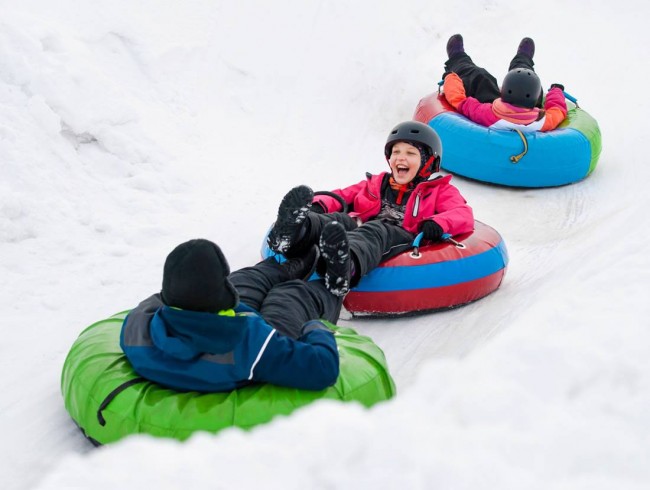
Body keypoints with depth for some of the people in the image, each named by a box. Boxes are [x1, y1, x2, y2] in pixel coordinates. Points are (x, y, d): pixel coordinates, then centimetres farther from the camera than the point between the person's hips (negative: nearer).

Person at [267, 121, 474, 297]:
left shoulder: (439, 191, 26)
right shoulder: (377, 183, 39)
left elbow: (464, 214, 8)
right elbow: (342, 196, 30)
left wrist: (438, 225, -16)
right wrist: (318, 205, 5)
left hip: (401, 237, -4)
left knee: (375, 231, -39)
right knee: (339, 219, -30)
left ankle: (346, 267, -76)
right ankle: (297, 231, -67)